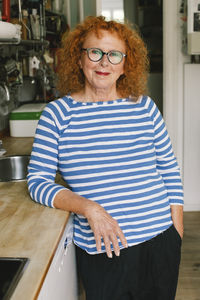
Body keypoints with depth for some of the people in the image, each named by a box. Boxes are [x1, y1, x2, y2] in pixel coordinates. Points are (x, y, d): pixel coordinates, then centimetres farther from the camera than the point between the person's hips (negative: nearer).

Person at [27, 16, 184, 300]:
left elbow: (169, 169, 8)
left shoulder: (144, 107, 1)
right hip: (102, 252, -2)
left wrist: (177, 229, 5)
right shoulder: (57, 113, -5)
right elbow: (38, 180, -7)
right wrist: (89, 208, -20)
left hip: (160, 242, 3)